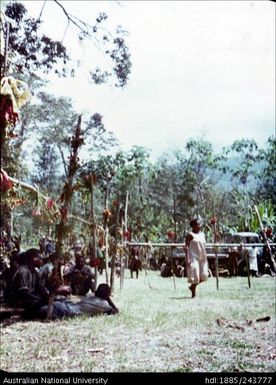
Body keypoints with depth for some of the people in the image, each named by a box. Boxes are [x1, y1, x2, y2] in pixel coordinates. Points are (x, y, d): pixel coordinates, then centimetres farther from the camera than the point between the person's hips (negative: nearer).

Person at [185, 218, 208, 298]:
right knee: (194, 275, -7)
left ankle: (192, 286, 23)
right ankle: (193, 293, 4)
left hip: (202, 258, 7)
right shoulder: (190, 235, -5)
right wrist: (187, 258, -18)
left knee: (204, 276, 0)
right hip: (193, 257, -7)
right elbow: (186, 247, -10)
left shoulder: (202, 234, 15)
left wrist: (205, 258, 17)